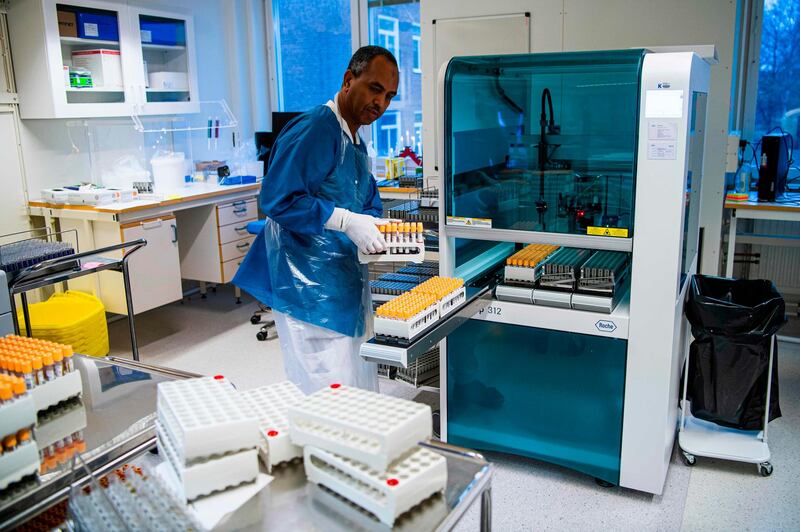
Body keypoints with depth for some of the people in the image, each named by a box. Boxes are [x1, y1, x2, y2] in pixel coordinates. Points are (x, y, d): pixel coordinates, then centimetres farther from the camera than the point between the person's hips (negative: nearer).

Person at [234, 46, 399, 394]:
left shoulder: (355, 143, 16)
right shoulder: (314, 131, -16)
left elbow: (369, 204, 24)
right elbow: (277, 199, -24)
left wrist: (377, 229, 1)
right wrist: (346, 221, -27)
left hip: (347, 284, 10)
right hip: (310, 289, -10)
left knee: (360, 384, 18)